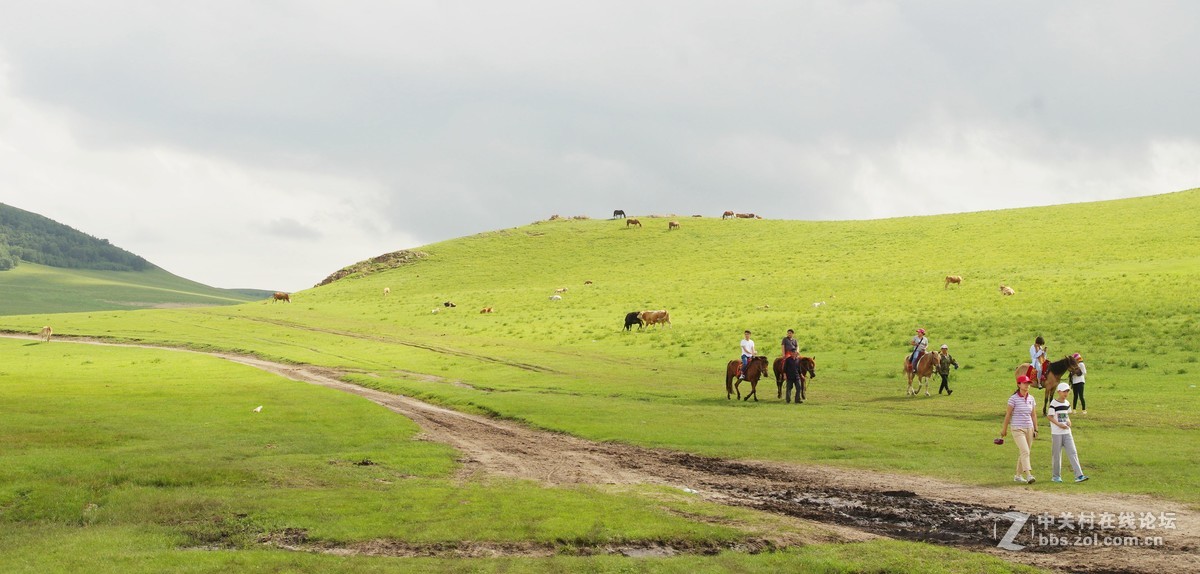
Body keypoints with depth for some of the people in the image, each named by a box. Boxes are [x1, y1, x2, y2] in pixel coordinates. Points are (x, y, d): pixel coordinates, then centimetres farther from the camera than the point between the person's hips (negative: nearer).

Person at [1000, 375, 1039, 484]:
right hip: (1018, 429, -6)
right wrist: (1004, 429, 1)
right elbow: (1008, 414, -3)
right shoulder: (1013, 398, -8)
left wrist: (1036, 429, 12)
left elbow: (1033, 415, 14)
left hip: (1029, 429, 6)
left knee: (1023, 453, 10)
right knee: (1025, 451, -18)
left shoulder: (1031, 399, 9)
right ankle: (1028, 475, -28)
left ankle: (1018, 476, 21)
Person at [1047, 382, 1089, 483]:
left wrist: (1068, 421, -1)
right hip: (1056, 433, -5)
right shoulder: (1054, 403, -9)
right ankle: (1055, 476, 15)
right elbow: (1049, 416, -11)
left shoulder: (1067, 403, 10)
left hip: (1067, 432, 5)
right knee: (1057, 454, 3)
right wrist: (1059, 424, -21)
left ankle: (1079, 475, -9)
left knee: (1073, 453, -3)